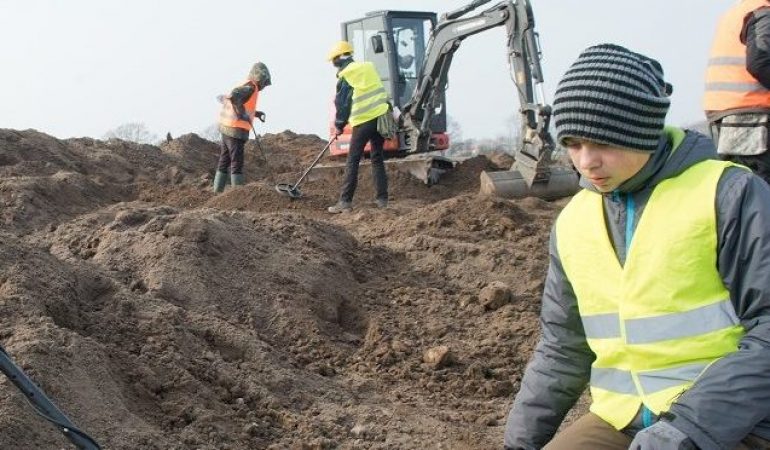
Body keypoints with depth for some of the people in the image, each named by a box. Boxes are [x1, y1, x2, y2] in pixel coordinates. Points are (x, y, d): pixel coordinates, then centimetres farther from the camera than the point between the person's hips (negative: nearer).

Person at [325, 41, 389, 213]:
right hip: (381, 116, 5)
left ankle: (345, 201, -1)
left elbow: (342, 104, 0)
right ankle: (382, 199, 11)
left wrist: (339, 125, 12)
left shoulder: (345, 77, -3)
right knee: (377, 159, 12)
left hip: (362, 122, -5)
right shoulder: (369, 68, 12)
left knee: (352, 162, 1)